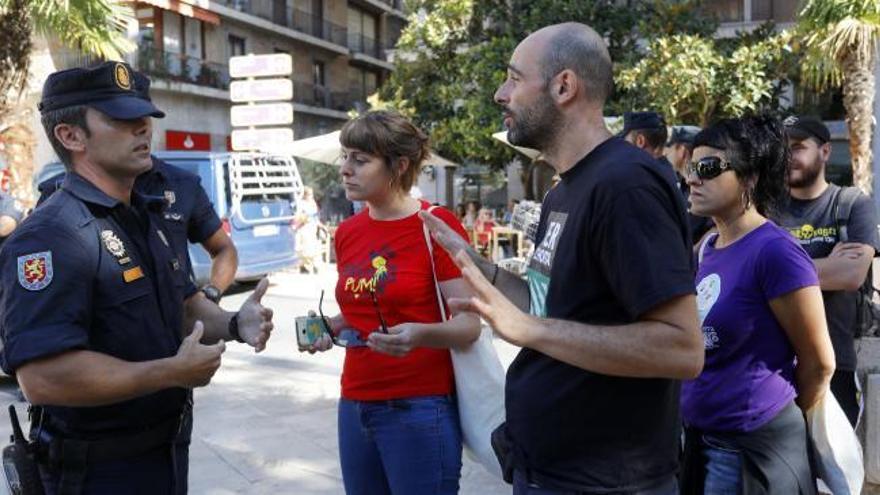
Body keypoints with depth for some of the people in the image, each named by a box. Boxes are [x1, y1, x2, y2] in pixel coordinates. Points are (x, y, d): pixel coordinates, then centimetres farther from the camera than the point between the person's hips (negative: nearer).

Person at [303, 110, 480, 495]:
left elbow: (469, 325, -14)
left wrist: (421, 335, -32)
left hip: (420, 408, -6)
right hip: (354, 406, 6)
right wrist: (332, 327, 1)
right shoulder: (347, 233, 8)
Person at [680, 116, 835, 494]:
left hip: (753, 446, -7)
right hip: (700, 436, 7)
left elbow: (819, 364, -12)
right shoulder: (708, 248, 4)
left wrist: (781, 426, 3)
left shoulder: (775, 251, -18)